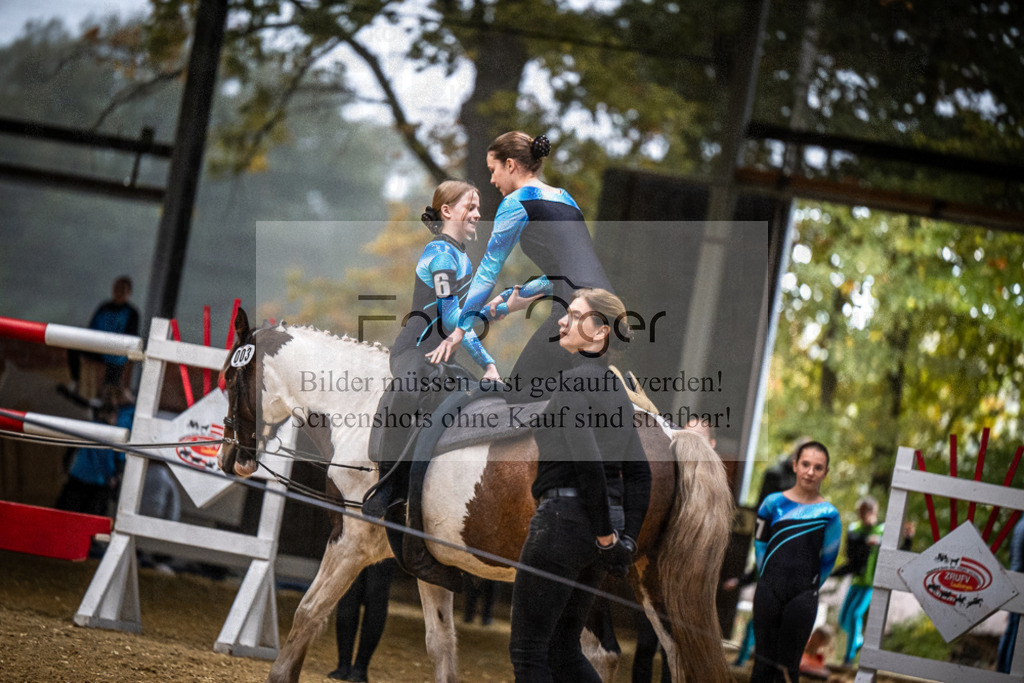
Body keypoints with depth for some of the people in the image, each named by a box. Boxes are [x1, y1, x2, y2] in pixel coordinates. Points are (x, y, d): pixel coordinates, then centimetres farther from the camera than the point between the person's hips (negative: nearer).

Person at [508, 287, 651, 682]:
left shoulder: (573, 380, -12)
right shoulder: (615, 386, 15)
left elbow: (588, 462, -22)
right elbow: (639, 472, 14)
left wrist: (605, 535, -17)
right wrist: (626, 538, 11)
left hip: (563, 517, -8)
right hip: (599, 525, 8)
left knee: (527, 650, 0)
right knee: (563, 650, 16)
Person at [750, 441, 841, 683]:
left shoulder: (829, 514, -2)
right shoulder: (773, 502, 2)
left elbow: (828, 561, 4)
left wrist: (807, 590, 8)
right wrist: (767, 580, 9)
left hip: (802, 598, -1)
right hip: (768, 593, 1)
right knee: (763, 662, 4)